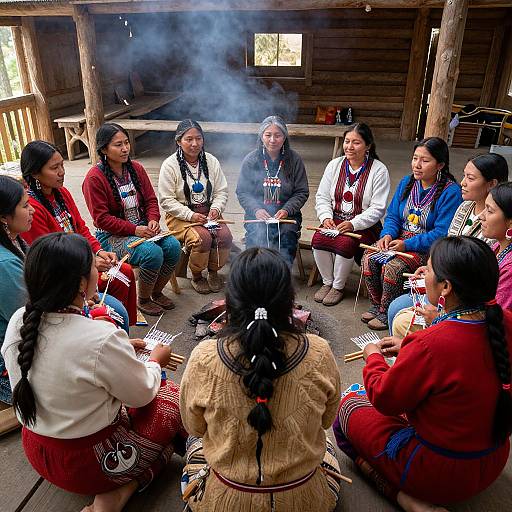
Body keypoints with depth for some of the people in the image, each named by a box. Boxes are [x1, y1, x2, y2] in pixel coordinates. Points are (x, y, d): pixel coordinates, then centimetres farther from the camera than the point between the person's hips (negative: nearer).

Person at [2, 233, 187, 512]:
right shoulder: (102, 338, -33)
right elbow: (143, 395, -16)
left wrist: (122, 350, 7)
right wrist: (155, 361, 3)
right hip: (88, 464, -7)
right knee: (174, 395, 9)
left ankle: (113, 490, 15)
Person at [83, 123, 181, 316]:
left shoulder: (136, 168, 7)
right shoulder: (94, 178, -12)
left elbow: (151, 199, 11)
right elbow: (102, 218, -14)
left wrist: (153, 220, -10)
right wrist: (134, 229, -21)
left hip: (142, 227, 6)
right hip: (112, 236, -6)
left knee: (173, 246, -18)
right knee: (153, 253, -29)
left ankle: (157, 292, 5)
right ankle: (143, 300, -2)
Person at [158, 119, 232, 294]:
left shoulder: (211, 161, 6)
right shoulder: (170, 165, -7)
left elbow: (222, 191, 9)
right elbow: (166, 201, -9)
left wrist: (216, 208, -11)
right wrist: (190, 215, -19)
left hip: (209, 213, 4)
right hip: (180, 216, -4)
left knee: (225, 236, -23)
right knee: (202, 238, -30)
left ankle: (213, 271, 6)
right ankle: (196, 277, -1)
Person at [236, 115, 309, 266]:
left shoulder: (294, 160, 4)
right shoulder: (251, 160, 4)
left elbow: (302, 192, 5)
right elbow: (242, 192, 5)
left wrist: (286, 210, -12)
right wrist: (256, 210, -13)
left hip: (287, 215, 0)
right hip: (257, 215, 0)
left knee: (287, 236, -29)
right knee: (258, 237, -29)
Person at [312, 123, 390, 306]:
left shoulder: (379, 171, -6)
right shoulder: (335, 165, 8)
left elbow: (377, 208, -10)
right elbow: (322, 197, 9)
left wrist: (353, 224, -22)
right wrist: (326, 217, -10)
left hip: (364, 226, -4)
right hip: (335, 220, 4)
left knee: (345, 243, -32)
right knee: (318, 239, -25)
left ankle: (338, 286, -5)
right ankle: (327, 282, 0)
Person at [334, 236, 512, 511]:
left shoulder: (430, 345, -35)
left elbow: (384, 398, -18)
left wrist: (373, 357, -1)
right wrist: (407, 346, 7)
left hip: (442, 472, -7)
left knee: (348, 403, 10)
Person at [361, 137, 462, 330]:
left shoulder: (450, 192, -13)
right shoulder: (407, 182, 7)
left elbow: (441, 234, -17)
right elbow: (392, 216, 11)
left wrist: (406, 244, -22)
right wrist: (387, 234, -10)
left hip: (428, 249, -6)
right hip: (401, 240, 6)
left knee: (393, 266, -29)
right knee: (369, 256, -17)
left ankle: (386, 312, -6)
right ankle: (376, 304, 1)